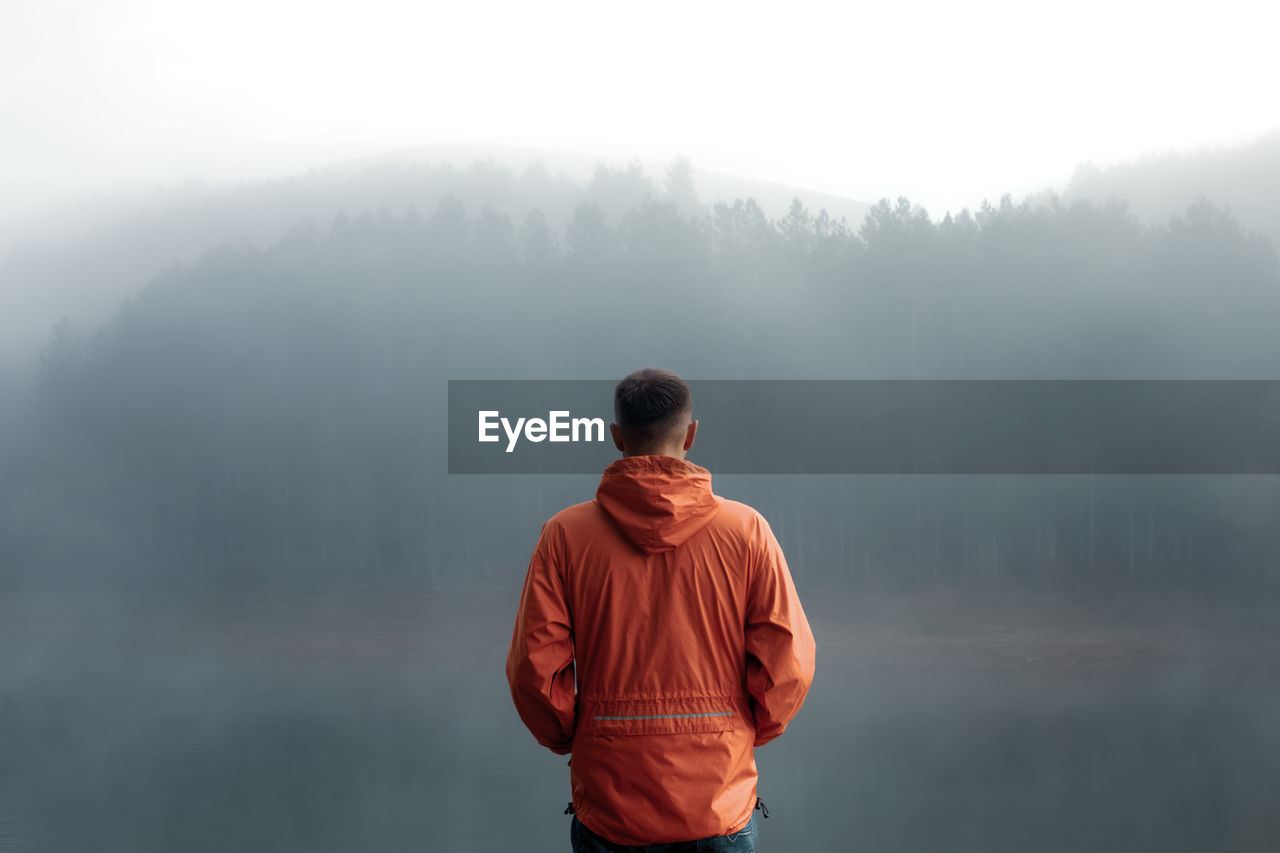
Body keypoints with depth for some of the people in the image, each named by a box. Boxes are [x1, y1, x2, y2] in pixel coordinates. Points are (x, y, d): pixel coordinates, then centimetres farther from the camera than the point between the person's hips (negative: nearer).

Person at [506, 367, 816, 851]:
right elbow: (789, 665, -6)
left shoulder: (566, 534, -5)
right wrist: (748, 735, 11)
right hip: (721, 807, 0)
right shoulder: (746, 530, -5)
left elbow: (533, 670, -6)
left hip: (608, 807, 0)